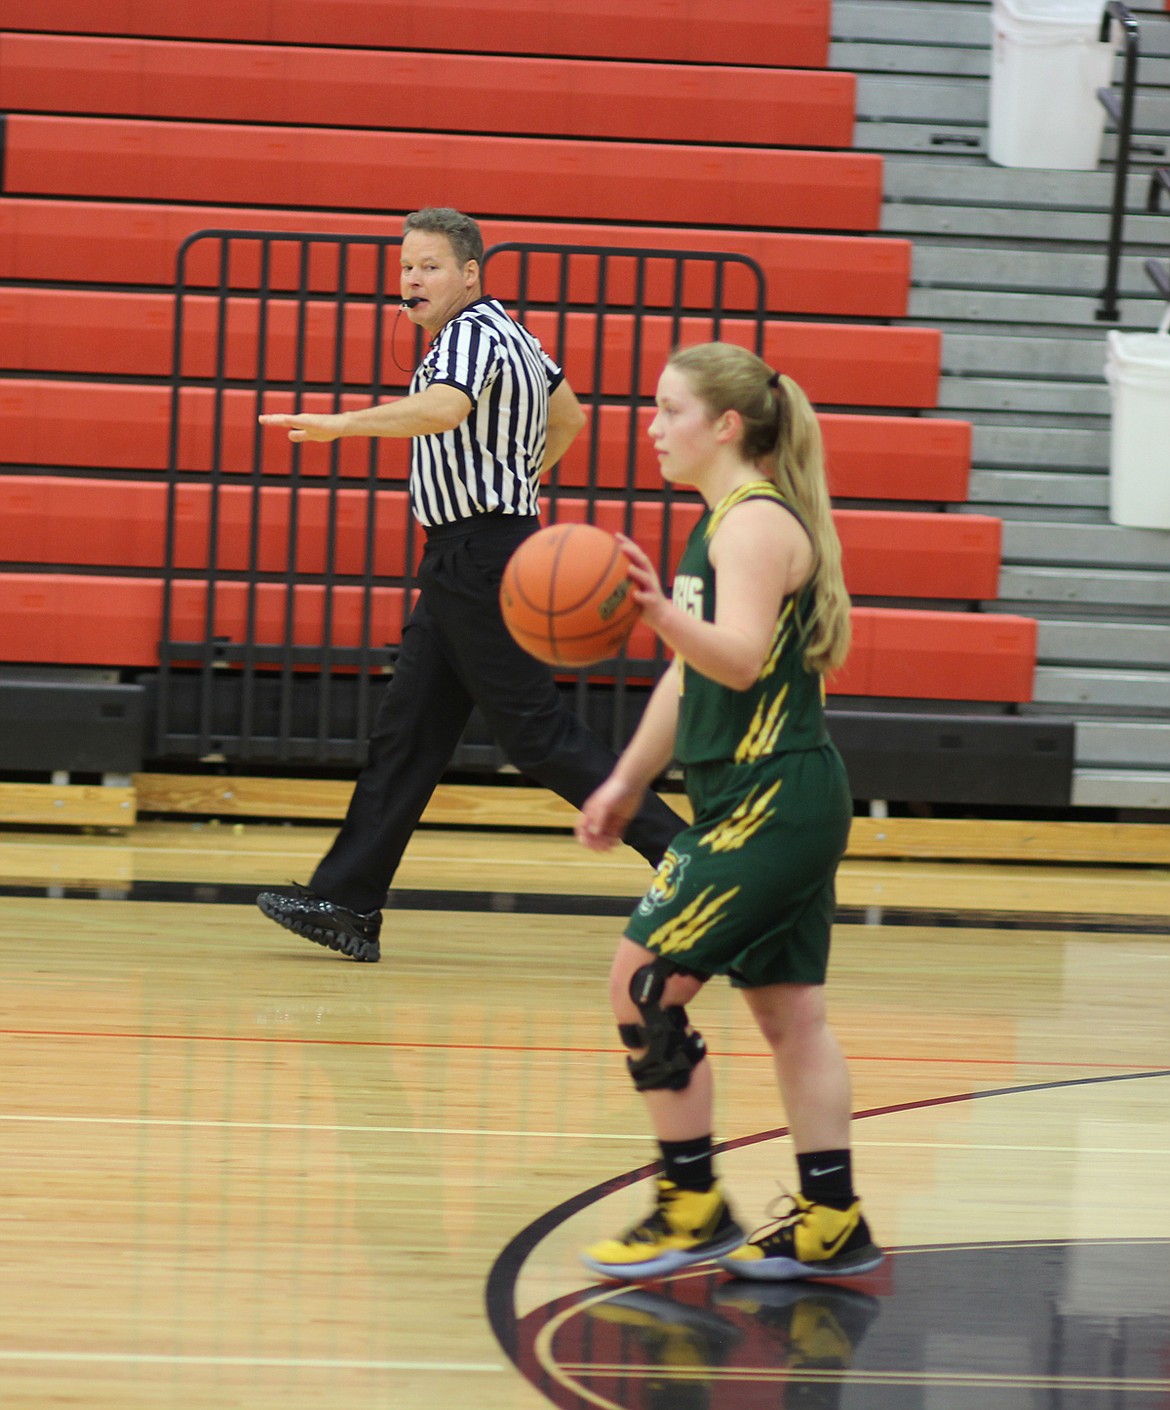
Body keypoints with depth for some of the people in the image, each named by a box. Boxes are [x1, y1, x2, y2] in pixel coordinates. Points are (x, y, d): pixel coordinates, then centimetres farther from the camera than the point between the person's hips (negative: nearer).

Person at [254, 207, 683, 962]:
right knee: (407, 735, 7)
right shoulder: (508, 333, 17)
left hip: (480, 560, -10)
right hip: (460, 566, 10)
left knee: (538, 732, -8)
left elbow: (443, 408, -37)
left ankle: (677, 848, -3)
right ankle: (347, 905, 7)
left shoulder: (473, 337, -15)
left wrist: (343, 424, -42)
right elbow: (569, 415, 30)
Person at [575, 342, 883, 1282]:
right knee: (787, 1009, 10)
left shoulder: (757, 525, -14)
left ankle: (693, 1210, -4)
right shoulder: (725, 522, 16)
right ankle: (830, 1223, 13)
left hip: (772, 802, -10)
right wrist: (628, 782, 25)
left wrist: (660, 611, -46)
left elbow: (739, 660, -29)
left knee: (645, 982, -10)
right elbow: (693, 675, 24)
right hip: (764, 804, 10)